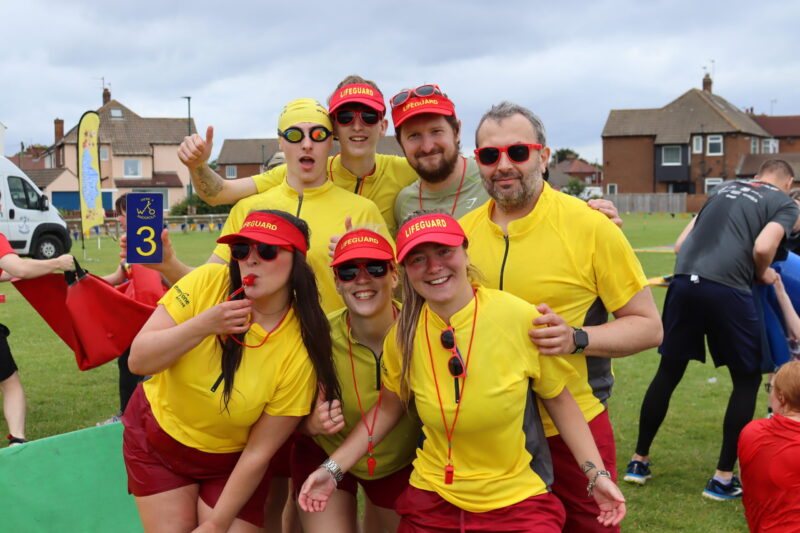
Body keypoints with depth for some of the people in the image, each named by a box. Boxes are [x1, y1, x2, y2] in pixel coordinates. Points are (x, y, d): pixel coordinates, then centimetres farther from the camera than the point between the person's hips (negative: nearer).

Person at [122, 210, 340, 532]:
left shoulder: (300, 351, -24)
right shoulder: (207, 283, -21)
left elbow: (259, 453, -17)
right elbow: (138, 361, -19)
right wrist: (203, 325, -33)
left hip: (230, 461, -1)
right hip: (157, 436, 1)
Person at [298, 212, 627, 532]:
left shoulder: (520, 318, -15)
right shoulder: (405, 335, -9)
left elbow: (558, 400, -2)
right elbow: (388, 409, 6)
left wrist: (597, 474, -7)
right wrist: (332, 469, 1)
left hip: (519, 502, -2)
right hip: (432, 502, 2)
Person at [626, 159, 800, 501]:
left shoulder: (725, 190, 27)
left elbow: (680, 245, 21)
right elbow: (762, 248, -8)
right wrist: (763, 275, 11)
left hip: (684, 282, 5)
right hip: (727, 289, -5)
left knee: (668, 372, 17)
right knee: (747, 380, 12)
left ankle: (639, 461, 27)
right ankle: (723, 479, 13)